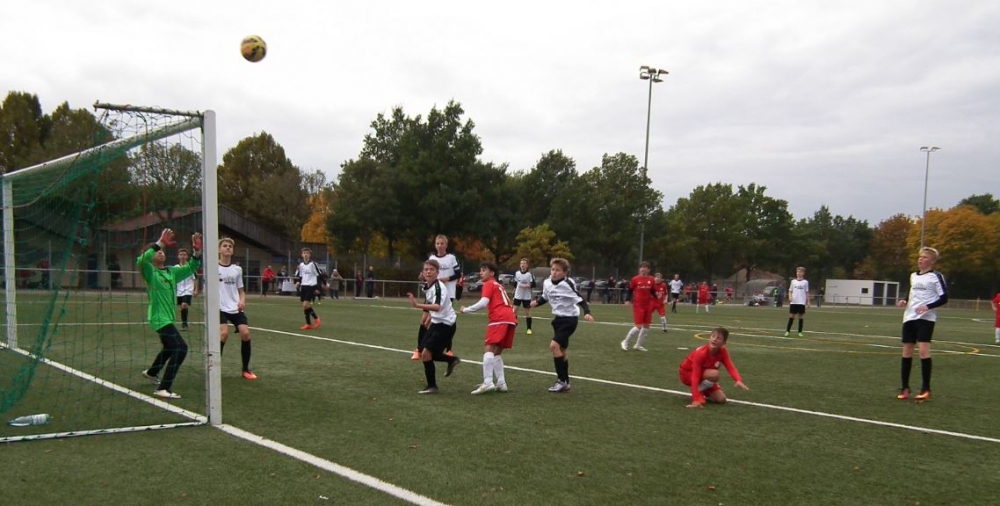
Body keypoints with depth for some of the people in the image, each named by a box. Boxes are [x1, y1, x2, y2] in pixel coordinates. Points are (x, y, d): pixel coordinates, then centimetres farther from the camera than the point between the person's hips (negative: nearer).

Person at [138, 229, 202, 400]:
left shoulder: (172, 271, 8)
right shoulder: (150, 272, -11)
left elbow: (190, 268, 8)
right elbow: (141, 260, -32)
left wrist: (197, 251, -10)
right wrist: (160, 243, -38)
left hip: (167, 317, 9)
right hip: (159, 318, -9)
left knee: (170, 348, 29)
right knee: (181, 348, -20)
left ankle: (151, 372, 55)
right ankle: (163, 389, -19)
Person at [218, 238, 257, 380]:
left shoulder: (237, 269, 9)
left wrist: (242, 301, -4)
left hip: (236, 309, 3)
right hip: (220, 308, -3)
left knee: (245, 333, -9)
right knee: (224, 333, -23)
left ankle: (246, 369, 8)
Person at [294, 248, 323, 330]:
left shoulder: (312, 264, -8)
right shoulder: (300, 265, 7)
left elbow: (318, 276, -5)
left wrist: (317, 288, -5)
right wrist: (297, 282, 0)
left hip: (311, 286, -6)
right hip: (303, 286, 6)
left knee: (306, 305, -16)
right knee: (304, 306, 5)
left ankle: (316, 319, 4)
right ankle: (308, 324, 12)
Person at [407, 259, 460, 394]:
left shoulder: (439, 287, -23)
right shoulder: (427, 287, 5)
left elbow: (437, 307, -41)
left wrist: (417, 305, -51)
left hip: (445, 324, -9)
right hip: (436, 323, 9)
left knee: (426, 354, -12)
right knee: (424, 352, 10)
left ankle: (432, 386, 3)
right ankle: (452, 360, 30)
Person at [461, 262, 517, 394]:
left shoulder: (489, 284, 6)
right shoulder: (499, 286, 31)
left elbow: (483, 303, -8)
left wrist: (466, 309, 1)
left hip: (499, 319, -8)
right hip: (510, 318, 8)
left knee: (489, 349, -14)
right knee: (497, 352, 15)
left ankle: (488, 382, -26)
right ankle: (501, 383, 11)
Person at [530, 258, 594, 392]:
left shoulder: (568, 284, -21)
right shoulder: (547, 283, 0)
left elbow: (580, 299, -20)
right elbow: (545, 297, 18)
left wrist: (587, 312, -36)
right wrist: (537, 302, -2)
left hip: (569, 319, -8)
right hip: (558, 318, 8)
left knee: (554, 345, -20)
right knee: (561, 350, 12)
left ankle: (562, 381, -11)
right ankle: (565, 383, 23)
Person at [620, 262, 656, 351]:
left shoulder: (651, 279, 1)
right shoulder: (635, 279, -8)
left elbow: (652, 291, 13)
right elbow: (630, 290, 0)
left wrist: (656, 295, -3)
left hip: (648, 305, 5)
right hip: (638, 305, -5)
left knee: (646, 325, 8)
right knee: (638, 326, -10)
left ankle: (638, 345, 23)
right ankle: (625, 342, 9)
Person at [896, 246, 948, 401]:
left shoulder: (936, 276, -4)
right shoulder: (913, 276, 16)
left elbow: (944, 298, -7)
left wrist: (928, 306, -21)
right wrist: (905, 301, 8)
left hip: (926, 318, -6)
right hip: (909, 317, 6)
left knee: (924, 349, -16)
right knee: (907, 350, 5)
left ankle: (926, 389, -6)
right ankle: (904, 388, 13)